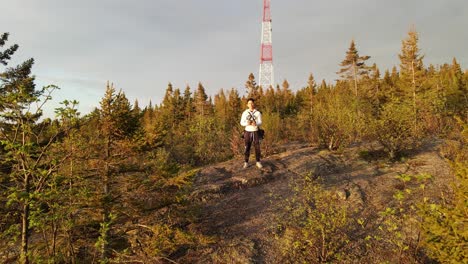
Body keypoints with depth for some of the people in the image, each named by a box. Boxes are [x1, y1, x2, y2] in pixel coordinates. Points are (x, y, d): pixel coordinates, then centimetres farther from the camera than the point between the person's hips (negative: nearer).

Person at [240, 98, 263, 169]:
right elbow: (242, 123, -1)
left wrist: (255, 123, -31)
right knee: (247, 148, 2)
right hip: (247, 132, 0)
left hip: (255, 132, 0)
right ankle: (246, 162, 11)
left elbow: (260, 122, -7)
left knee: (257, 147, 0)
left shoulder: (258, 113, -1)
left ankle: (258, 162, 12)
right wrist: (247, 123, -23)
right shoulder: (245, 113, 1)